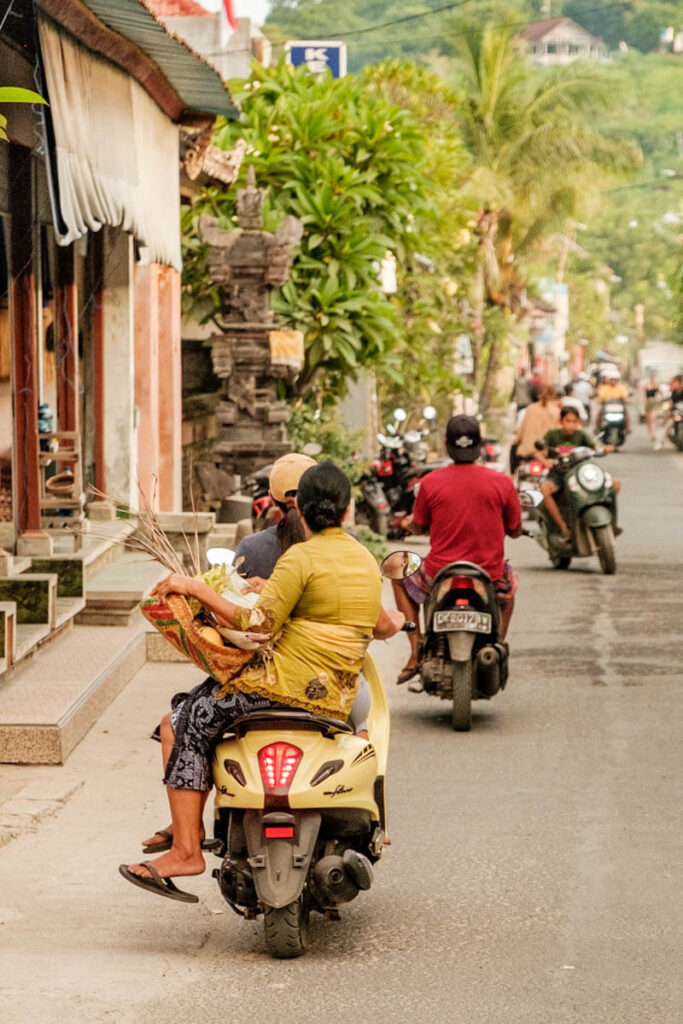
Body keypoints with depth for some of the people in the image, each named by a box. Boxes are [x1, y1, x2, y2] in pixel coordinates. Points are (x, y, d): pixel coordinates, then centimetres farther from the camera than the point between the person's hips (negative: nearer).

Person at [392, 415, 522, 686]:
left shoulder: (430, 483, -9)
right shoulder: (502, 482, -7)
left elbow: (418, 527, 5)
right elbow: (515, 530, 5)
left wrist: (408, 523, 30)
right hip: (489, 576, 1)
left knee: (400, 578, 31)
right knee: (509, 581, 38)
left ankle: (416, 654, 19)